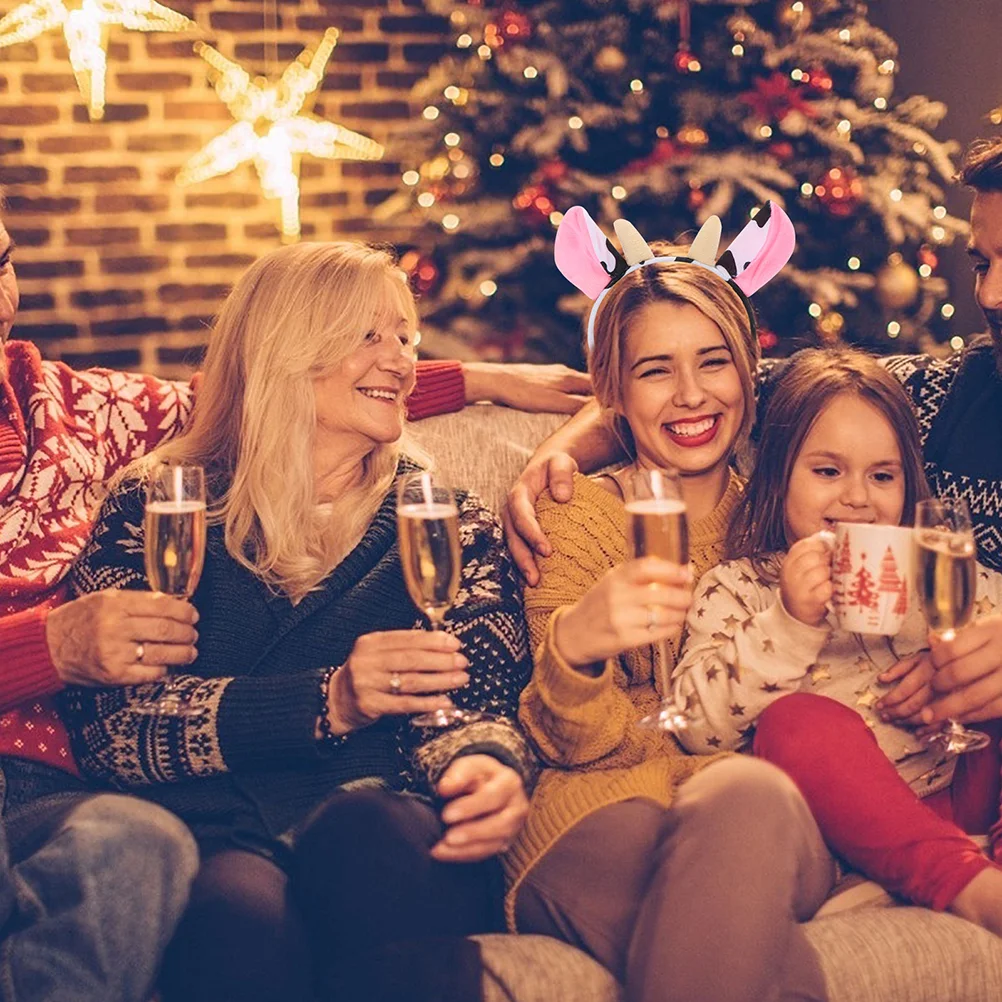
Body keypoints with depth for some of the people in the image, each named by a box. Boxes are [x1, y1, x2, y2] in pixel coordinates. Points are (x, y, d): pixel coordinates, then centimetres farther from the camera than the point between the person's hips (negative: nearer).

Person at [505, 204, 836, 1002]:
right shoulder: (580, 514, 9)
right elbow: (583, 745, -2)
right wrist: (571, 645, -25)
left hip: (783, 814, 3)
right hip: (614, 812, -3)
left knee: (747, 797, -36)